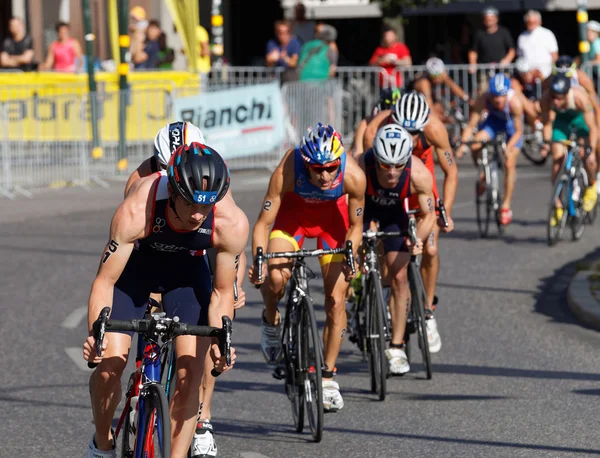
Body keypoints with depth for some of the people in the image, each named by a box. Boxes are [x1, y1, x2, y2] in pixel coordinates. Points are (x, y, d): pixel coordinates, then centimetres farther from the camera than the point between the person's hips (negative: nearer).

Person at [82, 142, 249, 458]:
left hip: (187, 269, 1)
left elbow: (222, 292, -18)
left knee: (191, 371, -12)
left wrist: (220, 342, -33)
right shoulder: (135, 212, -40)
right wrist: (95, 334, -46)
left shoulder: (232, 224, -34)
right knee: (109, 363, -13)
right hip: (134, 264, -1)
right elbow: (105, 281, -31)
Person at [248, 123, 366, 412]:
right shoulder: (286, 172, -37)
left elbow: (355, 225, -16)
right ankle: (271, 322, 9)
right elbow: (263, 223, -28)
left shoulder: (353, 176, -34)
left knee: (336, 300, -5)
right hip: (294, 212, -1)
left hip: (332, 217, 1)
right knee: (275, 277, -26)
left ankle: (328, 376, 11)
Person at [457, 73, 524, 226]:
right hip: (493, 120, 2)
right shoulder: (483, 99, -33)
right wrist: (462, 145, -43)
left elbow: (518, 131, -29)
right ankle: (482, 176, 4)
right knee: (475, 146, -26)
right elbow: (471, 125, -29)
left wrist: (509, 148, -44)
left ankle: (506, 206, 4)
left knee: (510, 164, -10)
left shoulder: (514, 102, -37)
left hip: (512, 123, -2)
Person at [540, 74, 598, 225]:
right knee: (557, 158, -10)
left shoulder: (580, 98, -40)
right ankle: (558, 207, -3)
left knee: (587, 156, -19)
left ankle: (591, 186, 13)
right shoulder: (547, 99, -34)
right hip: (561, 120, 2)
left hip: (581, 118, -2)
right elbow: (547, 123, -23)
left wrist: (592, 151, -43)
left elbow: (592, 127, -35)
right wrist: (546, 143, -39)